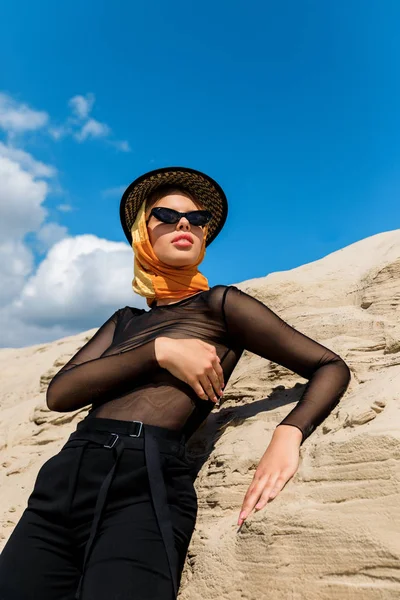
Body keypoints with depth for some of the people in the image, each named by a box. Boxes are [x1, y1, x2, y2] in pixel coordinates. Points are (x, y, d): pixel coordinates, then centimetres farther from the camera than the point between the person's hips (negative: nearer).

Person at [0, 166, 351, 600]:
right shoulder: (125, 320, 22)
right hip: (64, 476, 5)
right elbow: (59, 394, 6)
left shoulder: (219, 304, 8)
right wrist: (160, 350, -8)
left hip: (145, 485, -4)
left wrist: (287, 435, -16)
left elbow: (330, 367, 4)